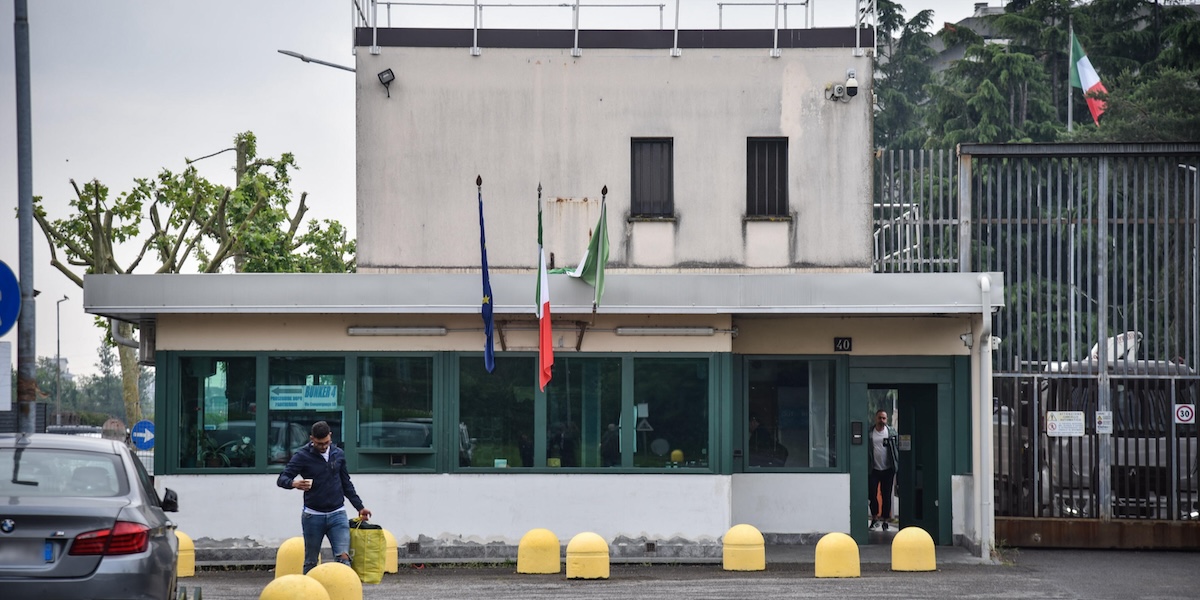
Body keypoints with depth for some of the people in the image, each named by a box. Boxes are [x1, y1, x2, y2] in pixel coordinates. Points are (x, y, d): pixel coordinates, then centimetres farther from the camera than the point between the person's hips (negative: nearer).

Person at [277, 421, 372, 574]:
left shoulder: (338, 454, 7)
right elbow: (282, 479, -10)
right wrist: (294, 483, -32)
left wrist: (360, 506, 16)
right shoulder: (302, 456, -5)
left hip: (337, 514, 2)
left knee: (344, 558, -13)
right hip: (313, 516, -2)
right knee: (310, 563, 6)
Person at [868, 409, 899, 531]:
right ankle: (875, 517, 13)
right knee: (872, 494, -3)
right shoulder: (869, 433, 1)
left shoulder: (892, 433, 2)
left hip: (887, 469, 0)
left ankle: (885, 520, 12)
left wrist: (897, 465, -4)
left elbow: (897, 449, 3)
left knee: (886, 496, 4)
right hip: (874, 469, 0)